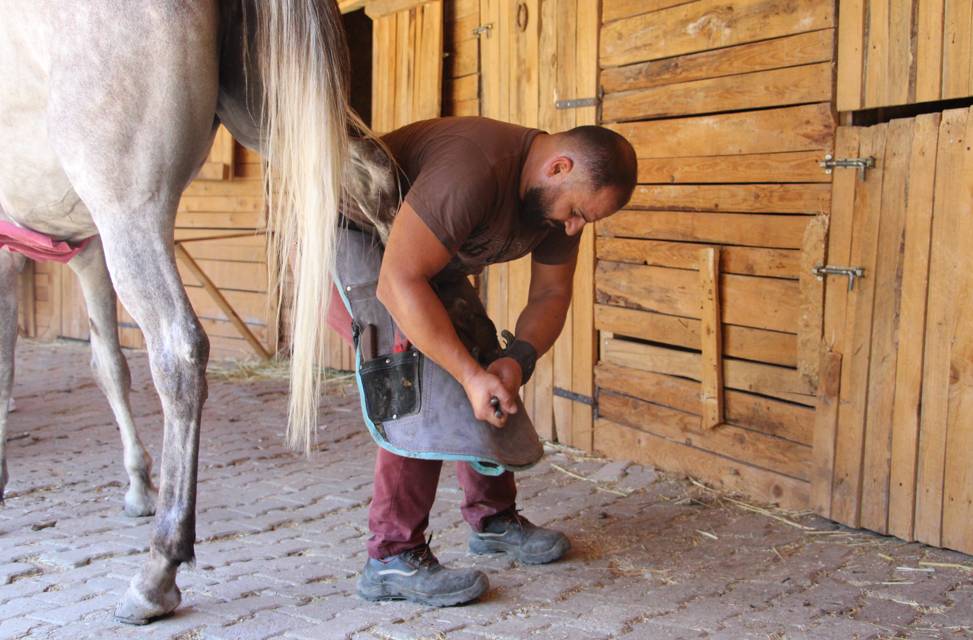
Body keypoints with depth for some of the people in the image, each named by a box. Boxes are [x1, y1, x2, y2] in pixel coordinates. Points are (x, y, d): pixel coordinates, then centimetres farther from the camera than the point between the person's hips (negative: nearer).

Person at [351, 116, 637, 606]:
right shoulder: (474, 168, -38)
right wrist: (470, 374, -41)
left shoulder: (560, 193, -10)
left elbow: (551, 294, -5)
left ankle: (492, 518, 21)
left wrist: (517, 360, -25)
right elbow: (399, 282, -39)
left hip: (426, 262, 9)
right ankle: (392, 557, -15)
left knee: (490, 372, 5)